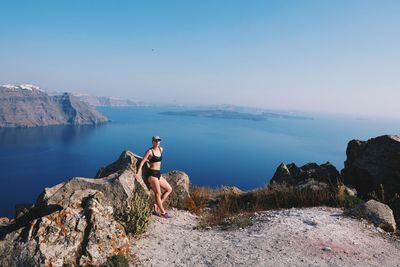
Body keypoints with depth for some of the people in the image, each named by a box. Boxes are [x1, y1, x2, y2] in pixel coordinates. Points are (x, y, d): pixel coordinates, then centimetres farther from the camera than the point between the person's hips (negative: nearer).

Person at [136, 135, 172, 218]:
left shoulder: (161, 149, 8)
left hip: (158, 174, 8)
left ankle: (157, 205, 14)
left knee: (169, 189, 10)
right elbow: (142, 162, -13)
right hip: (152, 174, -8)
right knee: (158, 194, -1)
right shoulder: (150, 151, -12)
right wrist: (138, 173, -19)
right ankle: (163, 212, 12)